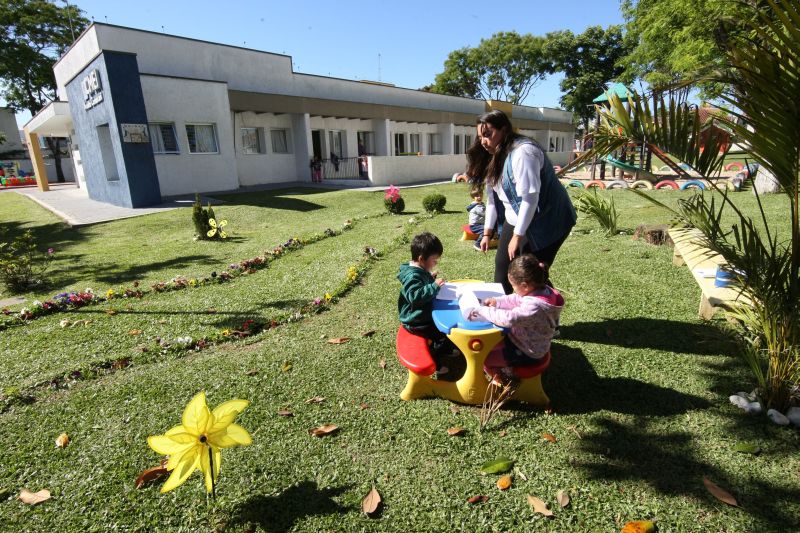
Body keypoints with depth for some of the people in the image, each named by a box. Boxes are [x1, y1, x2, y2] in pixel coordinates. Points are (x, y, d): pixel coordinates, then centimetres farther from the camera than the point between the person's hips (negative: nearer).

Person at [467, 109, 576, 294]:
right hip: (516, 221, 9)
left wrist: (517, 236, -21)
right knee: (502, 268, 10)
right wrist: (487, 232, 11)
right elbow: (492, 196, 11)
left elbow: (529, 198, -25)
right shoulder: (494, 157, 7)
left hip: (545, 222, -8)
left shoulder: (522, 152, -22)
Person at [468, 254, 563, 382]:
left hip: (527, 353, -9)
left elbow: (509, 318, -42)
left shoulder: (534, 307, -37)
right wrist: (497, 301, -6)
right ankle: (505, 369, 19)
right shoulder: (541, 290, -10)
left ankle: (506, 379, 16)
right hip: (524, 341, 9)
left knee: (483, 358, -6)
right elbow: (516, 300, 5)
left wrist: (483, 311, -31)